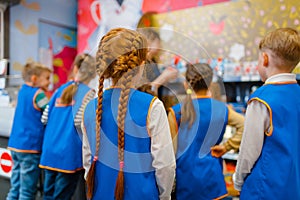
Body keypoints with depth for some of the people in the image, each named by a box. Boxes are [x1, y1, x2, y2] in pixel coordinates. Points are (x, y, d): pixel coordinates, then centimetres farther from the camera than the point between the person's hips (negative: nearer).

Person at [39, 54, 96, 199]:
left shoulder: (62, 89, 8)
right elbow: (79, 122, -18)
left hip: (49, 151, 5)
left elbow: (45, 118, 8)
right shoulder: (89, 93, -8)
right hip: (69, 154, -5)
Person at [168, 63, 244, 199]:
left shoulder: (176, 112, -9)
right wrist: (226, 147, 1)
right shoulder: (222, 109, -2)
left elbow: (172, 149, -4)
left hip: (184, 177, -1)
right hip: (211, 178, 2)